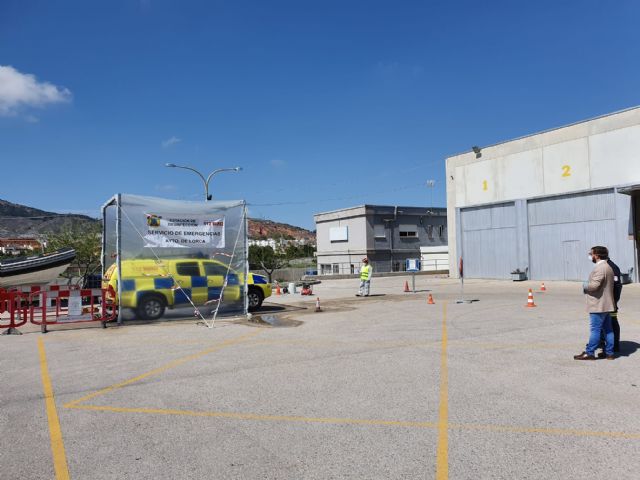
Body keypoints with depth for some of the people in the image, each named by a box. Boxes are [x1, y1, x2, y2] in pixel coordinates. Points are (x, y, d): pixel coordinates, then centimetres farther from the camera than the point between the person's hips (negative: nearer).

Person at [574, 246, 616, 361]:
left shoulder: (600, 268, -18)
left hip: (598, 305, -10)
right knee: (608, 329, 12)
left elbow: (594, 285, -26)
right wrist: (588, 285, 12)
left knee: (595, 330, -4)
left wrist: (585, 285, -7)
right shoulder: (607, 267, 16)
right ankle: (609, 353, 17)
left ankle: (589, 353, 2)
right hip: (606, 304, 10)